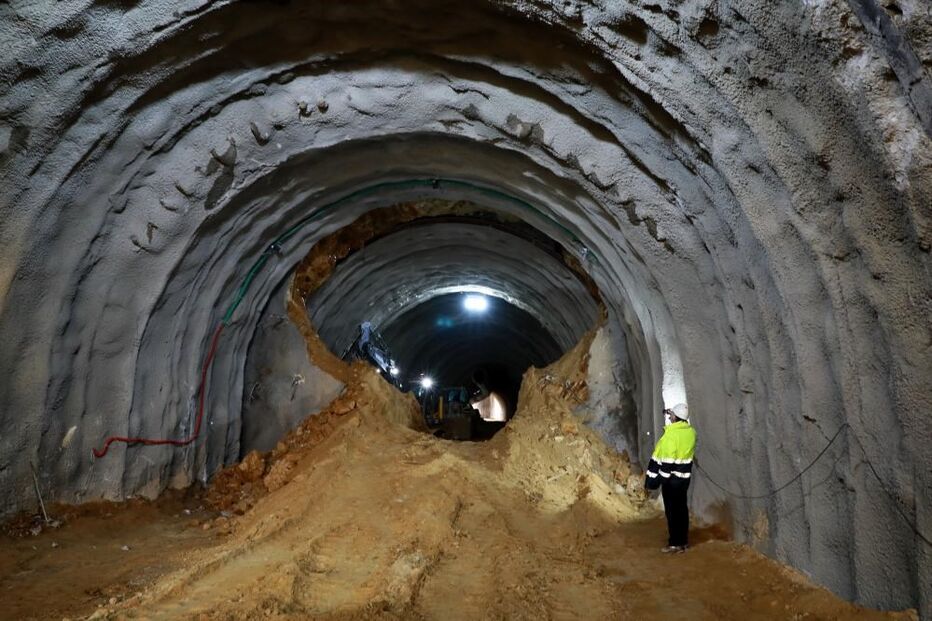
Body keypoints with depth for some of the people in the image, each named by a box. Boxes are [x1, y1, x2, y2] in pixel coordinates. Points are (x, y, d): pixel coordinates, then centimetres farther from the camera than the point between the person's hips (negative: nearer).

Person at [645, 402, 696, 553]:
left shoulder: (671, 434, -21)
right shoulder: (691, 432, 1)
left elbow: (664, 459, -21)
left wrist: (653, 478, -12)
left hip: (671, 478, -8)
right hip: (685, 476, 8)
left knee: (672, 510, 0)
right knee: (682, 507, 16)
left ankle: (676, 544, 5)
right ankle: (683, 540, 24)